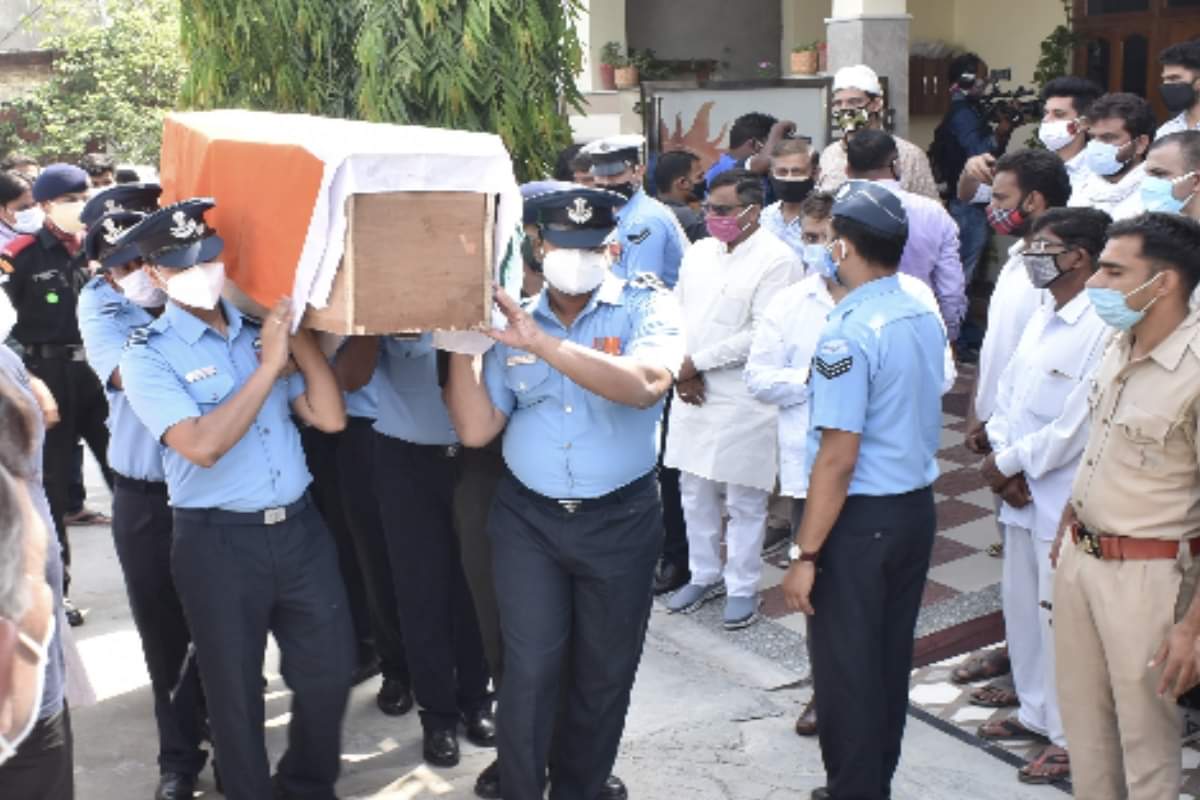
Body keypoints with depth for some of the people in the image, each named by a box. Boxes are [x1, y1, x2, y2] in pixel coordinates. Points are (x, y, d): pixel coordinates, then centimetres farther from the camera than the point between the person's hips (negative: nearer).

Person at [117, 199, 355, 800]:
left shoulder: (260, 331, 6)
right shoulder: (149, 356, -8)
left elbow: (329, 417, 0)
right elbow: (202, 445, -23)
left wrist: (301, 334, -5)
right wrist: (269, 365, -20)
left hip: (300, 526, 5)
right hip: (217, 541, -4)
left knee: (329, 670, 14)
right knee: (235, 689, 11)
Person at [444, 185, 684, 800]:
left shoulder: (646, 307, -7)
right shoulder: (513, 324, 2)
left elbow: (644, 385, -28)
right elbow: (475, 429, -2)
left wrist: (543, 343, -31)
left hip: (621, 521, -1)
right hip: (527, 519, 1)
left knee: (604, 675, 13)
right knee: (529, 672, -2)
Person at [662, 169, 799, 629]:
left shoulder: (776, 259, -12)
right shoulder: (699, 252, 10)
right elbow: (676, 311, 13)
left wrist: (698, 362, -14)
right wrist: (680, 369, -4)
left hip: (744, 398, -6)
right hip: (692, 392, 7)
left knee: (744, 501, 4)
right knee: (695, 491, 15)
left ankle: (742, 589, 19)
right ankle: (704, 576, 30)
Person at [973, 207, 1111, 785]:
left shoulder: (1102, 328, -19)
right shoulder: (1043, 317, 10)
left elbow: (1075, 427, -22)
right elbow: (1009, 393, 11)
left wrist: (1009, 463, -11)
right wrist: (1003, 462, -3)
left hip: (1063, 498, -9)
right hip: (1020, 492, 9)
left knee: (1059, 613, 1)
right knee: (1020, 602, 18)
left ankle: (1069, 736, 17)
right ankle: (1035, 710, 36)